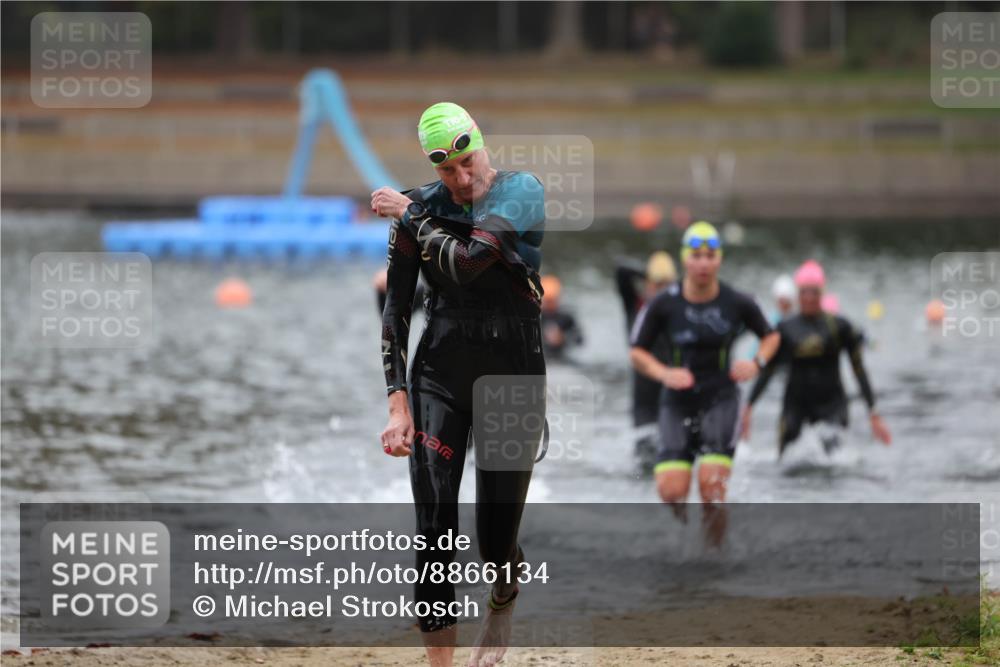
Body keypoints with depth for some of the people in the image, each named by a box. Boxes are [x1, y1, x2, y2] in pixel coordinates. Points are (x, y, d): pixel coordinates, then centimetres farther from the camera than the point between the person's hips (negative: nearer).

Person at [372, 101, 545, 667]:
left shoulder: (522, 191, -6)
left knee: (497, 539, 4)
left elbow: (468, 261, -22)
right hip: (440, 372, 2)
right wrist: (398, 402, -5)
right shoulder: (420, 208, 2)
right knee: (435, 533, -11)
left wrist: (410, 215, -9)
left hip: (515, 375, -1)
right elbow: (396, 309, 3)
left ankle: (503, 600, 39)